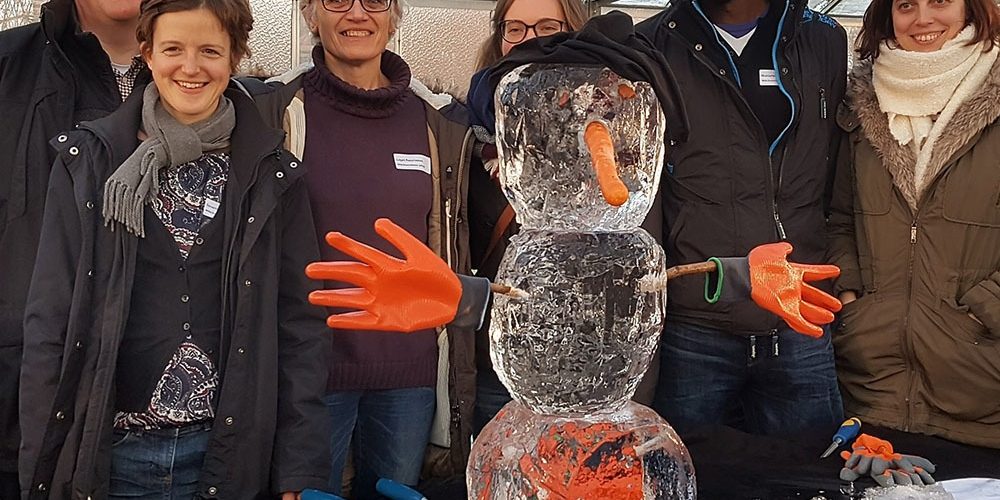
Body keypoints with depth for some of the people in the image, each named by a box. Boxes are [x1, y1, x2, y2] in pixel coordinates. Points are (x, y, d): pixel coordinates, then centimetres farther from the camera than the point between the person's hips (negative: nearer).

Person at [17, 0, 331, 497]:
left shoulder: (274, 175, 2)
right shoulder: (87, 162, 0)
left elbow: (299, 325, 1)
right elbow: (50, 319, 0)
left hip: (230, 454, 0)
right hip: (106, 453, 0)